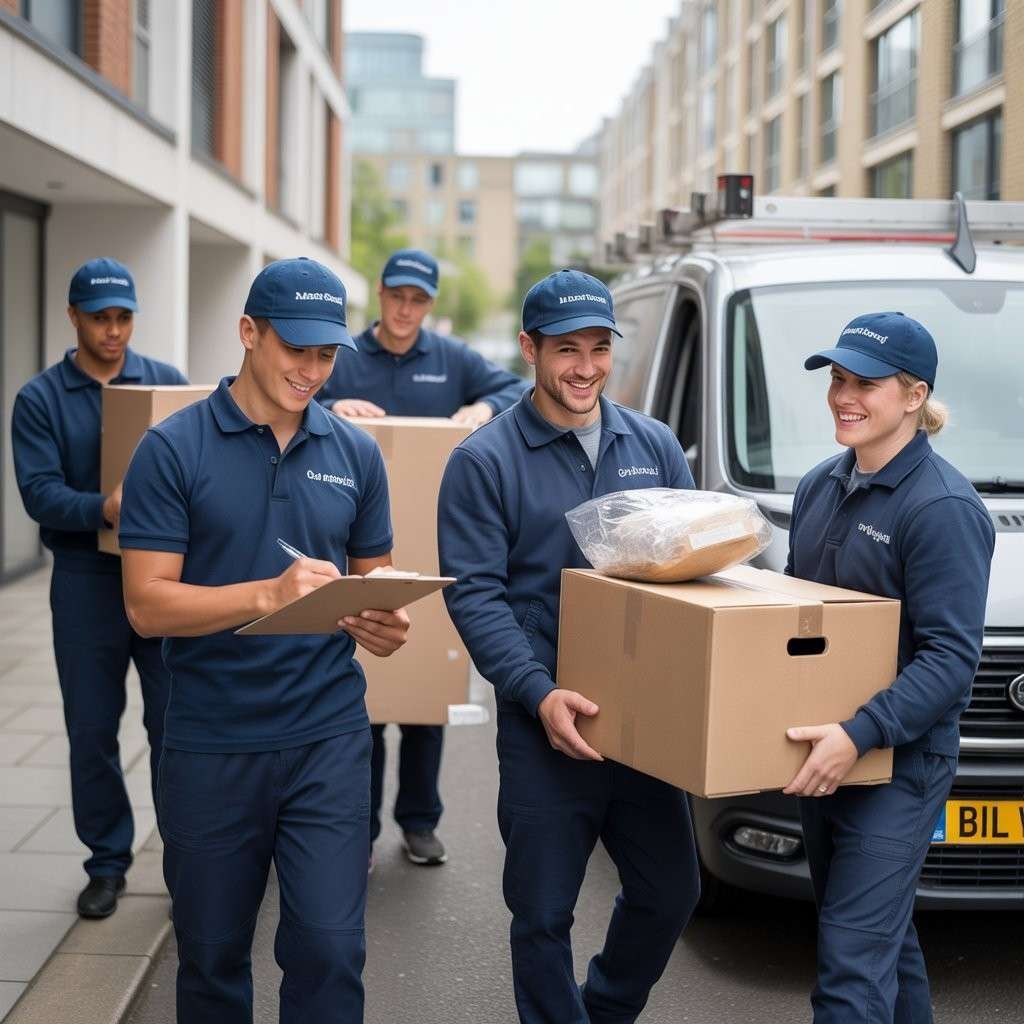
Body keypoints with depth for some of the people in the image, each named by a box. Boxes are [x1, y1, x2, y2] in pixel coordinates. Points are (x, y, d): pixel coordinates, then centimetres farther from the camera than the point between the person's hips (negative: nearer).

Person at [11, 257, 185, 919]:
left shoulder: (167, 383, 6)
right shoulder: (40, 399, 1)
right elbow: (40, 493, -10)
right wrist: (104, 508, -28)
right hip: (86, 582, 0)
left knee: (176, 721, 1)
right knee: (92, 730, 8)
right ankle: (108, 862, 22)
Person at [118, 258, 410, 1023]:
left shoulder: (356, 454, 5)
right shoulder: (173, 450, -6)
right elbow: (147, 603, -11)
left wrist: (381, 624, -10)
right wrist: (270, 595, -25)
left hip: (329, 738, 2)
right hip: (211, 746, -1)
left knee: (330, 951, -1)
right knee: (211, 954, 13)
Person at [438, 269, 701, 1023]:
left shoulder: (654, 446, 7)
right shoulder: (487, 460, -6)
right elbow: (474, 593, -11)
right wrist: (540, 694, -23)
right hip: (544, 728, -4)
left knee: (670, 892, 14)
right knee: (544, 914, 6)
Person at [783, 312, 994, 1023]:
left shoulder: (943, 506, -15)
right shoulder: (820, 487, 10)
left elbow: (951, 657, -20)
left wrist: (861, 735, -30)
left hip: (900, 763, -8)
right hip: (822, 756, 8)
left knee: (853, 958, -9)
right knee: (884, 936, 21)